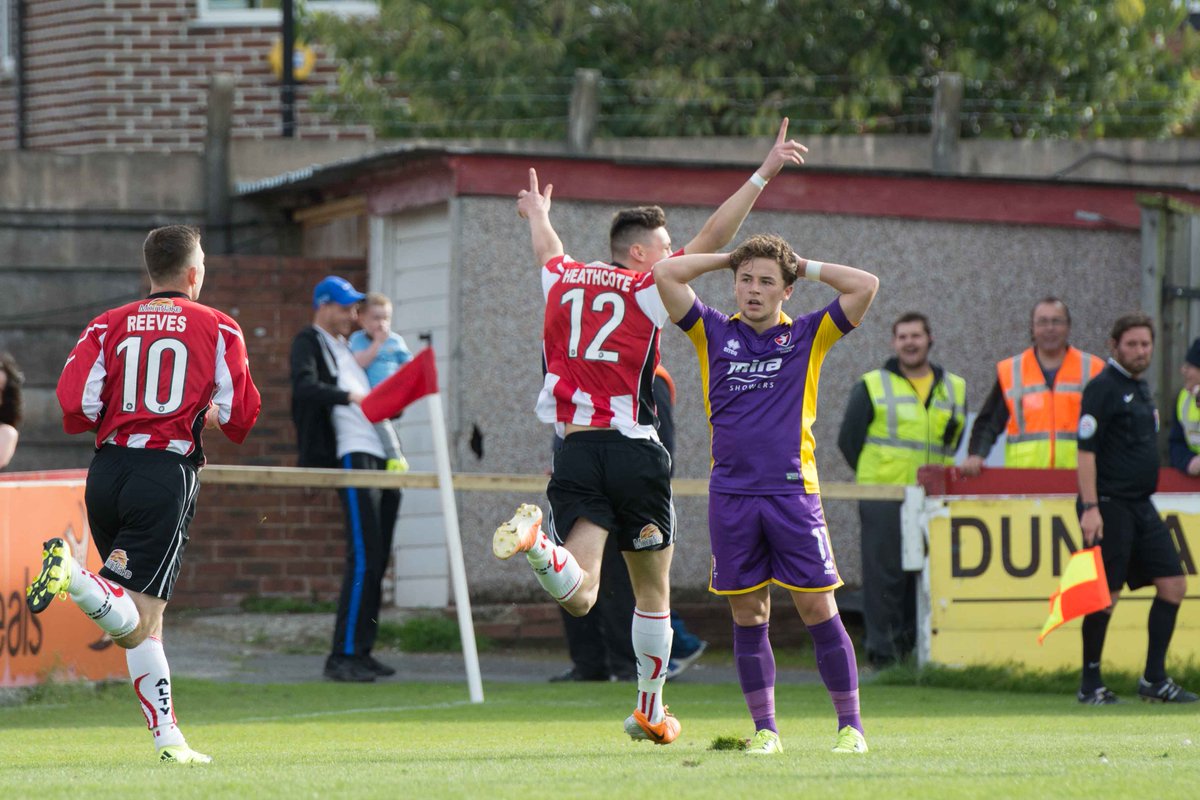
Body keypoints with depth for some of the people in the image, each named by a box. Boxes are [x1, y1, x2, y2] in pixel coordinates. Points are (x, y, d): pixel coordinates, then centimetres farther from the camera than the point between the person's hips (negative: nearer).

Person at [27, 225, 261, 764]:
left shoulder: (108, 325, 8)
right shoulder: (218, 329, 3)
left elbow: (75, 405, -3)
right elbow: (241, 416, -1)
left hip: (107, 470, 4)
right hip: (168, 473, -4)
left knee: (140, 624, 15)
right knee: (134, 626, -10)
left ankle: (167, 736, 13)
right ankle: (71, 572, -37)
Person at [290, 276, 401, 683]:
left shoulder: (347, 345, 27)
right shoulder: (309, 342, 1)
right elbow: (305, 386, -18)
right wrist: (348, 397, -30)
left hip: (381, 455, 9)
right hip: (352, 455, -9)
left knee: (377, 559, 7)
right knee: (363, 558, -15)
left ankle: (361, 651, 10)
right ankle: (342, 657, -16)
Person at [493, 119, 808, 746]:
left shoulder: (562, 279, 12)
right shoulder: (650, 290, -1)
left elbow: (548, 246, 36)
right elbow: (714, 236, -3)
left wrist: (537, 213, 59)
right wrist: (764, 173, 0)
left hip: (575, 453, 3)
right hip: (634, 453, -3)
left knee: (579, 596, -10)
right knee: (653, 589, 15)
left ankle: (536, 542, -40)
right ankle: (650, 710, 22)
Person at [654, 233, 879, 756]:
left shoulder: (807, 336, 6)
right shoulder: (715, 334, 9)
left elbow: (866, 286, -1)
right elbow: (665, 274, 5)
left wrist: (806, 267, 8)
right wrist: (728, 258, 11)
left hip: (792, 491, -2)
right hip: (730, 493, 2)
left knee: (818, 608, -3)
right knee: (748, 615, 4)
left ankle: (850, 725, 3)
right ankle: (764, 729, 11)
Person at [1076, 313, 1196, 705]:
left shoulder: (1141, 388, 17)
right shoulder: (1102, 388, -10)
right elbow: (1086, 449, -15)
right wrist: (1090, 507, -21)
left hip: (1141, 506, 9)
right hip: (1109, 506, -9)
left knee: (1173, 584, 5)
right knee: (1106, 595, -7)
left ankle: (1154, 679, 10)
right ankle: (1090, 683, 3)